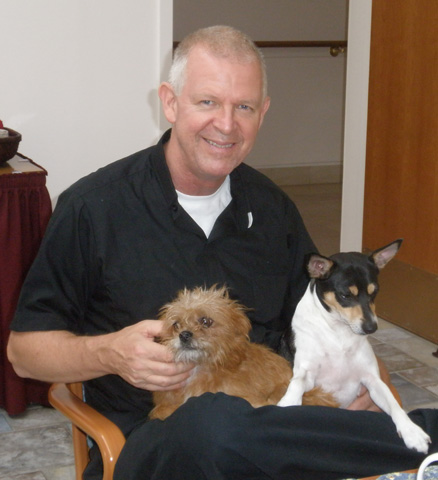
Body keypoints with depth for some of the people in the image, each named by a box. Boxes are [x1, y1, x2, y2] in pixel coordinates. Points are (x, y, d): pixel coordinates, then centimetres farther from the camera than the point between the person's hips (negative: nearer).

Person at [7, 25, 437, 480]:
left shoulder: (271, 208, 10)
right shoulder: (92, 208, -5)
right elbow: (24, 348, 1)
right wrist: (109, 354, -20)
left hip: (268, 431, 3)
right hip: (147, 443, -2)